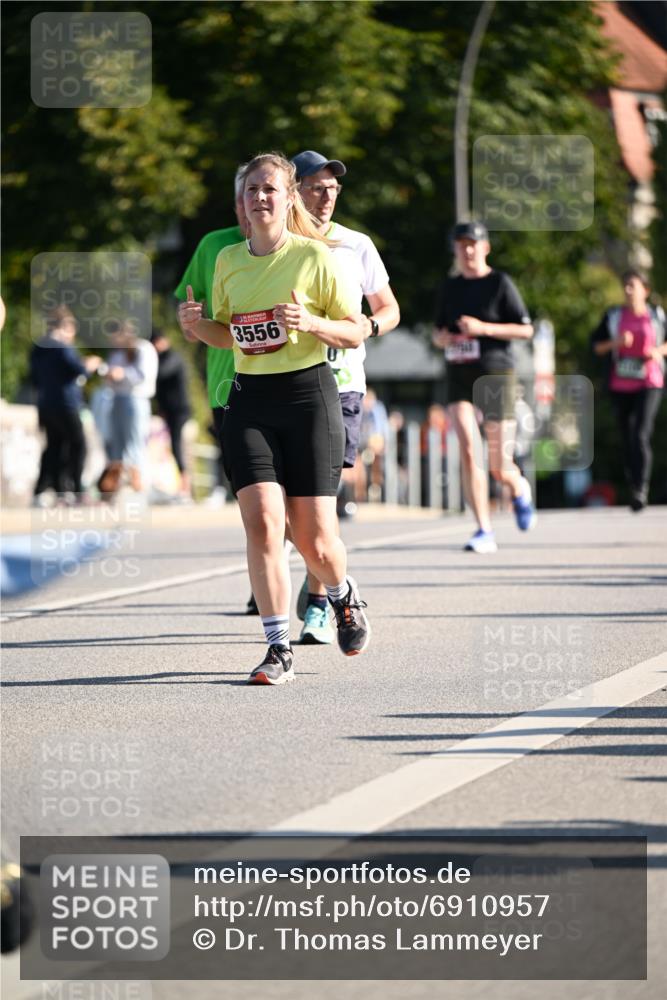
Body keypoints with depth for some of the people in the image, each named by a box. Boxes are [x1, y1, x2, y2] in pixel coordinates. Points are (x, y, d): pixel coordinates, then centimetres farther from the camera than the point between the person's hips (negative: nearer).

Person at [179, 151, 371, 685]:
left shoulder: (315, 256, -4)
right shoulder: (228, 260, 9)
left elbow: (356, 331, -1)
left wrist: (311, 323, -20)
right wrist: (197, 325, -1)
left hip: (308, 395, -3)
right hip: (249, 400, 3)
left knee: (314, 538, -1)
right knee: (263, 522, -14)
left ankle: (346, 597, 34)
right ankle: (279, 648, -9)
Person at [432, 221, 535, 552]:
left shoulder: (500, 283, -2)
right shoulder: (449, 287, 11)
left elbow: (526, 329, -6)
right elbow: (438, 331, 22)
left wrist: (484, 329, -17)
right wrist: (442, 338, -3)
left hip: (495, 376, -3)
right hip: (459, 377, 3)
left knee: (500, 468, -1)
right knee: (467, 447, -19)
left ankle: (519, 489, 38)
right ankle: (484, 531, -16)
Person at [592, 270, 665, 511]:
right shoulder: (613, 315, 5)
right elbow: (596, 346, 6)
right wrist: (615, 342, -12)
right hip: (620, 386, 3)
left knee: (641, 435, -18)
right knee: (627, 438, 7)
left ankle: (641, 490, -22)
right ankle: (633, 485, 20)